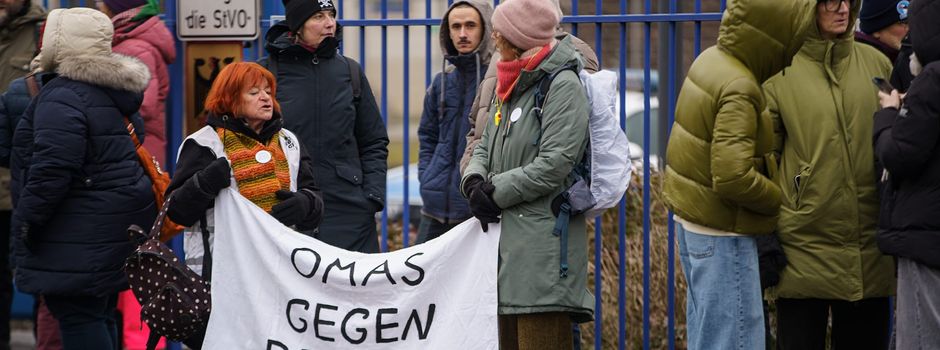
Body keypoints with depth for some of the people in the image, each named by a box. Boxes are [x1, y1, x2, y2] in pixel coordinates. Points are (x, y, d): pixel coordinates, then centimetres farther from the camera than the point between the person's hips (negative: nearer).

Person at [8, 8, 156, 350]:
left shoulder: (63, 98, -18)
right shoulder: (114, 93, 14)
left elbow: (52, 167, -23)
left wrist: (27, 217, -16)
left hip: (79, 237, -10)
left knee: (76, 316, -7)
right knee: (99, 314, 15)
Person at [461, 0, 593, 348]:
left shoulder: (562, 85, -10)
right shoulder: (512, 86, 17)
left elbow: (555, 164, -17)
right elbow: (484, 147, 21)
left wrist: (495, 192, -10)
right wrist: (475, 181, -2)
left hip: (544, 239, -9)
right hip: (506, 234, 9)